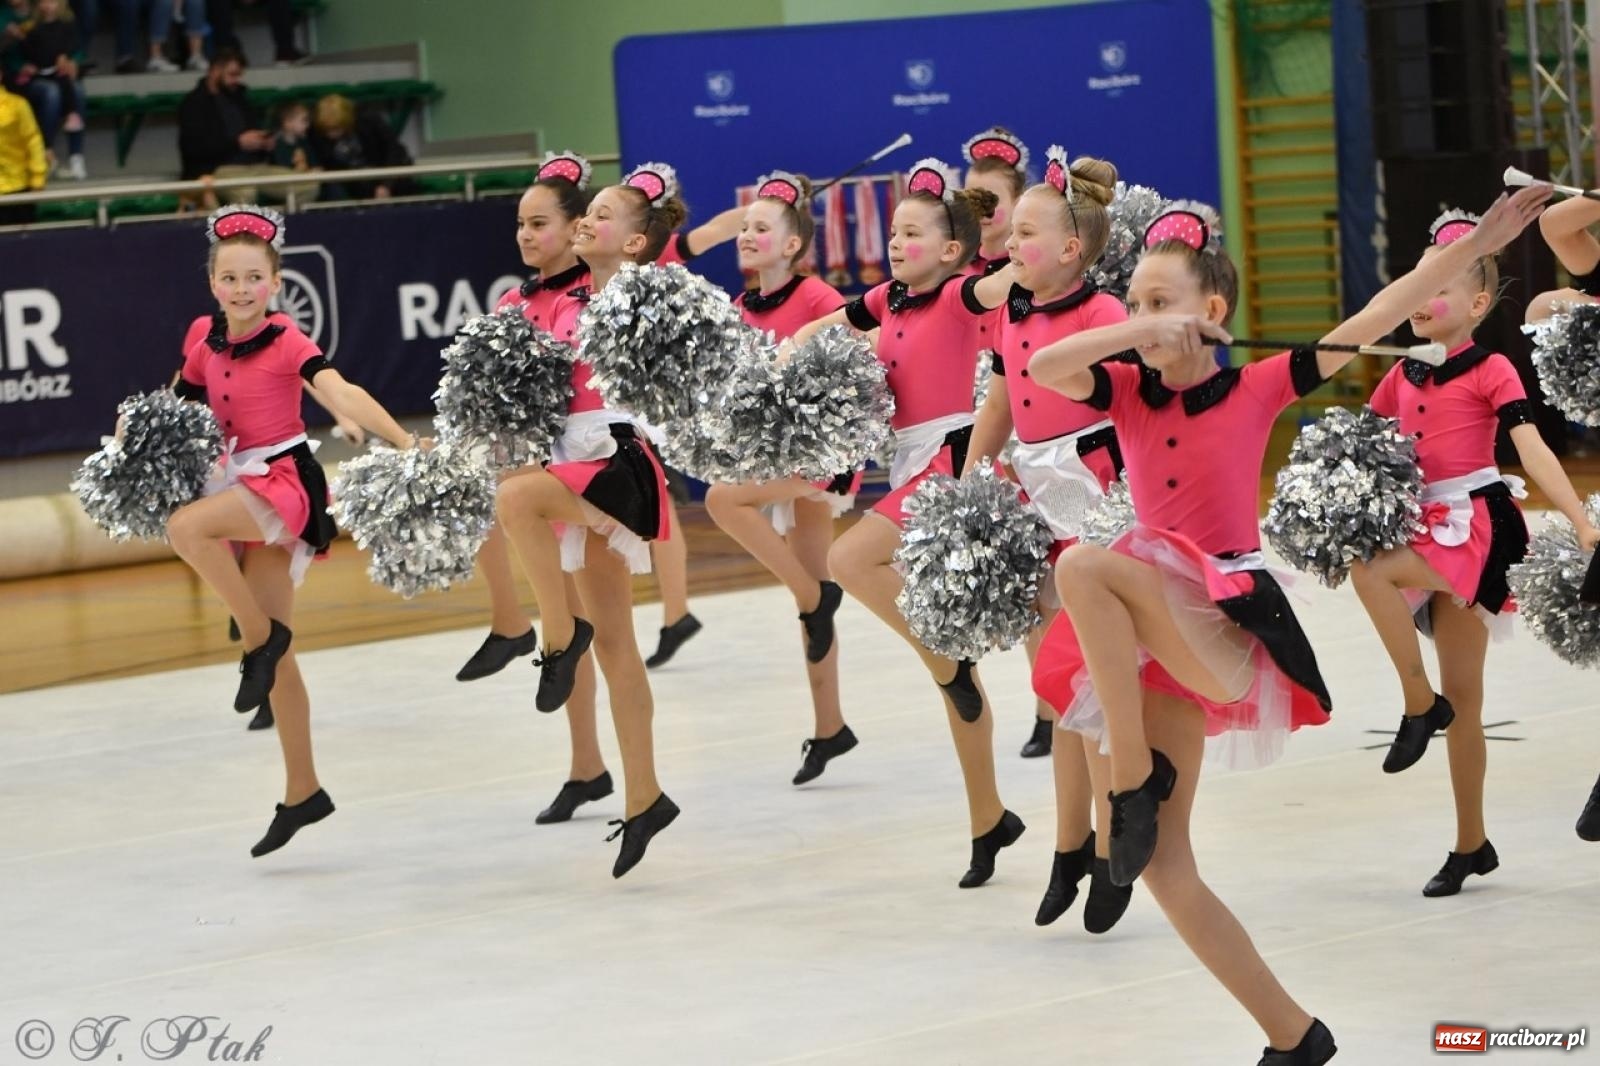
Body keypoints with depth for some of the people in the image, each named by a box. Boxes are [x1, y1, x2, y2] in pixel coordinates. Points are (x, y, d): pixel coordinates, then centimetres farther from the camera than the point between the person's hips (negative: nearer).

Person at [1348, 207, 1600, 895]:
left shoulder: (1490, 371, -7)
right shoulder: (1404, 376, 10)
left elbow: (1533, 450, -16)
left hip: (1474, 522, -6)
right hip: (1429, 528, 6)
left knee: (1369, 572, -30)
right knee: (1463, 698, 9)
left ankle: (1420, 704, -14)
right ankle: (1471, 845, 15)